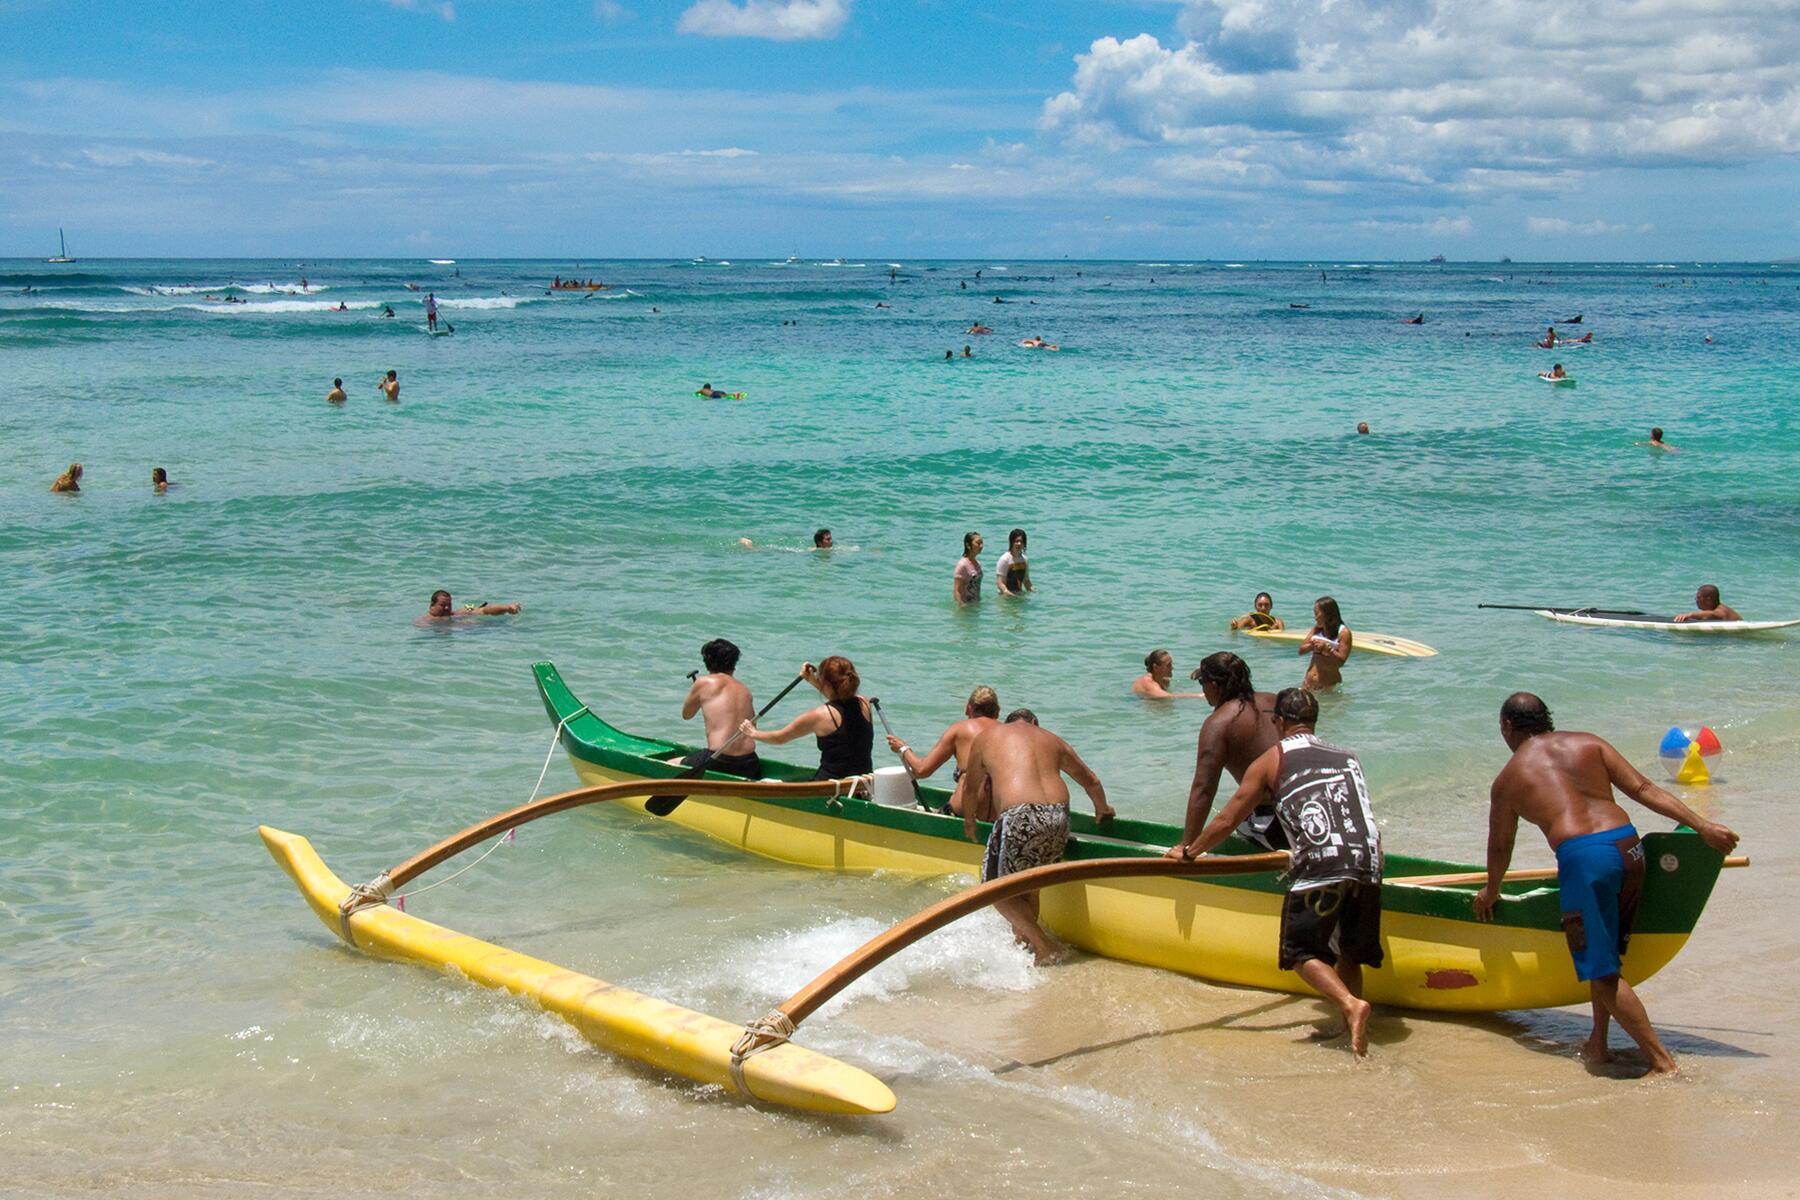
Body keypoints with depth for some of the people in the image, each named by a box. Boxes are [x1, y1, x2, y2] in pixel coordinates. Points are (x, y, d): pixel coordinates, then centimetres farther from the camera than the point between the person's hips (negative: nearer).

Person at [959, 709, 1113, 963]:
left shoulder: (987, 737, 18)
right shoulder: (1052, 740, 25)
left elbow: (970, 789, 28)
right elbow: (1091, 781, 36)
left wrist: (969, 821, 47)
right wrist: (1102, 809, 55)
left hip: (1019, 817, -5)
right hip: (1059, 817, 5)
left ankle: (1045, 947, 0)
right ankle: (1023, 939, 28)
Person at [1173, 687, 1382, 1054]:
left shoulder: (1271, 760, 13)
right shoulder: (1346, 756, 27)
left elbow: (1227, 821, 15)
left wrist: (1189, 852, 30)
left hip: (1320, 866, -5)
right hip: (1369, 861, 5)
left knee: (1302, 951, 2)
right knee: (1348, 953, 16)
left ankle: (1349, 1004, -20)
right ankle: (1353, 1030, 9)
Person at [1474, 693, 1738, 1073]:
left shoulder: (1507, 780, 13)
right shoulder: (1588, 743, 18)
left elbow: (1500, 846, 24)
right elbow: (1643, 789, 10)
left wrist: (1491, 892, 42)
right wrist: (1702, 826, 9)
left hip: (1582, 856, -5)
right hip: (1627, 845, 5)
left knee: (1601, 971, 1)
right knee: (1607, 955, 23)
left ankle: (1662, 1062, -4)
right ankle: (1598, 1044, 27)